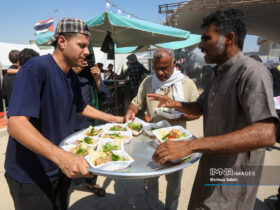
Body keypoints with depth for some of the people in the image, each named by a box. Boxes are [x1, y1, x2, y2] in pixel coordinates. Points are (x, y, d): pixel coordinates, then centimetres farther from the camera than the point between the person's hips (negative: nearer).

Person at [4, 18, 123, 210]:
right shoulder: (35, 68, -23)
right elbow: (16, 124, -32)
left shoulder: (72, 76, 3)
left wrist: (114, 119, 7)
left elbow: (82, 107, 16)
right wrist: (62, 156, -44)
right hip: (31, 175, -7)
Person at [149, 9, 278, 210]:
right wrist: (175, 104, -3)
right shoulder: (218, 74, 7)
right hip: (211, 167, 8)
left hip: (233, 177, -8)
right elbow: (201, 107, 17)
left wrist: (191, 145, -41)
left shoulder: (252, 71, -22)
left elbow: (265, 134, -34)